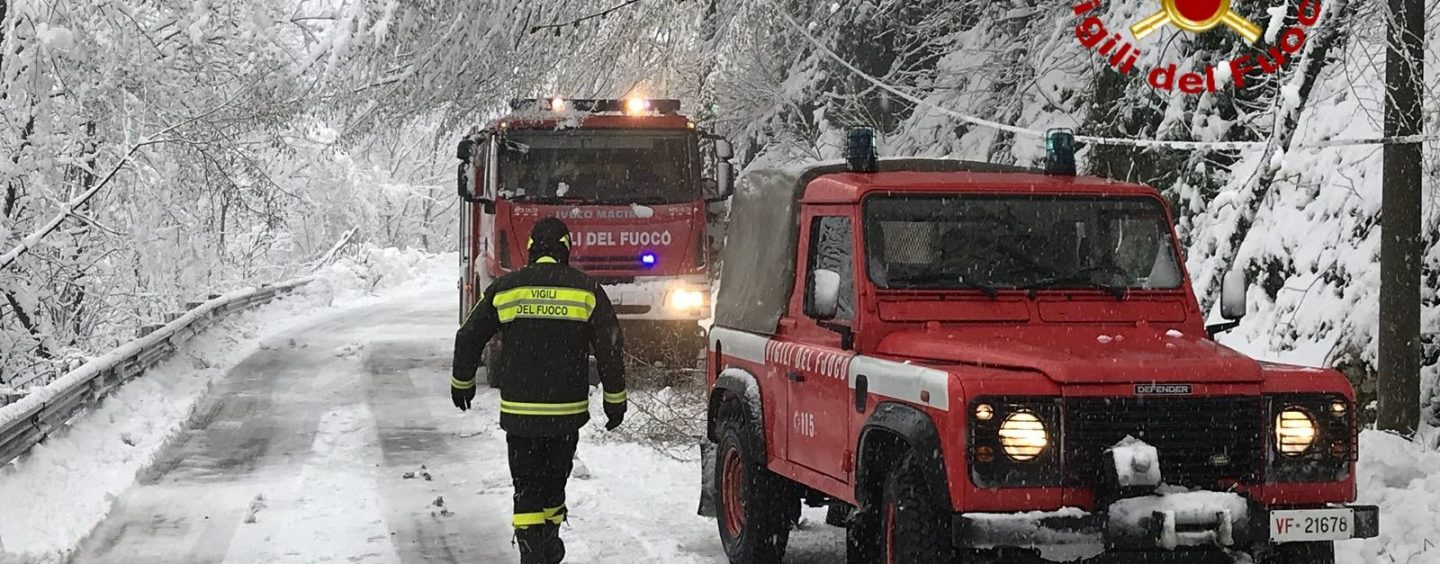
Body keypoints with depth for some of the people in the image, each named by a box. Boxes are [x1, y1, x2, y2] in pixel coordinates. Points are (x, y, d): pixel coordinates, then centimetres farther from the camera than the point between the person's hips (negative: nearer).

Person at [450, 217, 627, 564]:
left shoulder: (504, 289, 1)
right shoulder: (587, 291, -1)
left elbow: (468, 338, 8)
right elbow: (610, 349, -1)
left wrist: (462, 383, 24)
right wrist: (615, 400, 8)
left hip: (518, 410, 0)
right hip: (567, 410, 0)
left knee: (526, 484, 4)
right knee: (554, 479, 17)